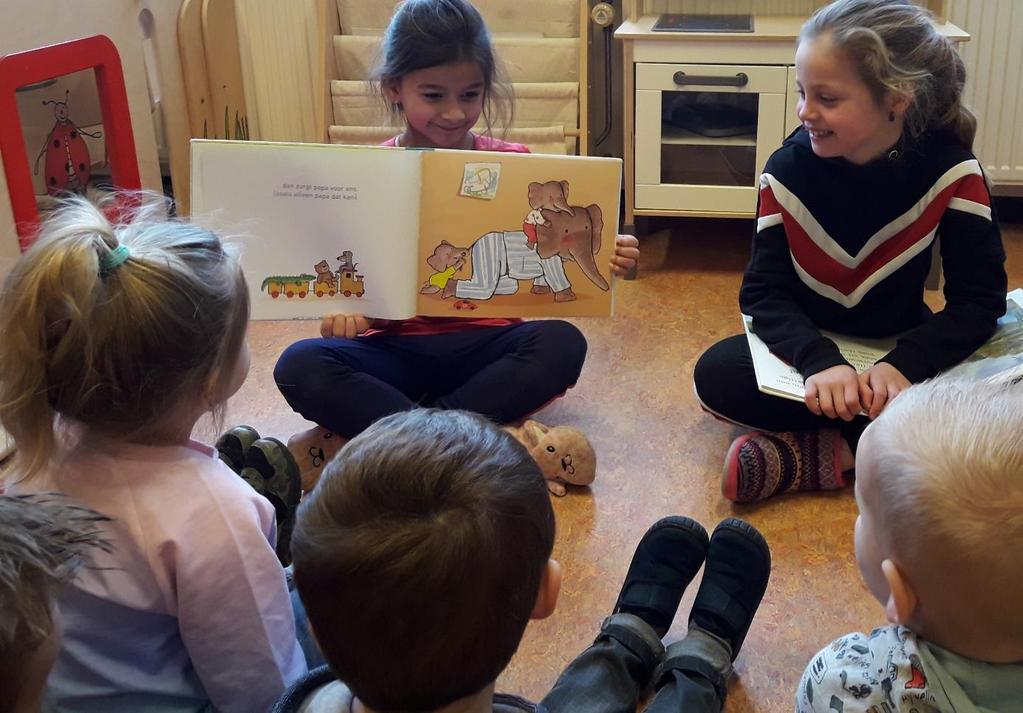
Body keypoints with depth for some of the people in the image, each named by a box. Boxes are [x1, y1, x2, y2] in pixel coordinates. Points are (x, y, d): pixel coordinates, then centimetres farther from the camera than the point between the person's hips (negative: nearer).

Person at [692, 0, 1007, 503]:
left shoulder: (950, 170, -15)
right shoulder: (788, 169, -14)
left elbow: (979, 298, -16)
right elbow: (763, 291, -16)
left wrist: (904, 364, -34)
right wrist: (819, 361, -36)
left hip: (901, 349, 0)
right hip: (808, 346, 0)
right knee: (716, 374, -28)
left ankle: (818, 453, -27)